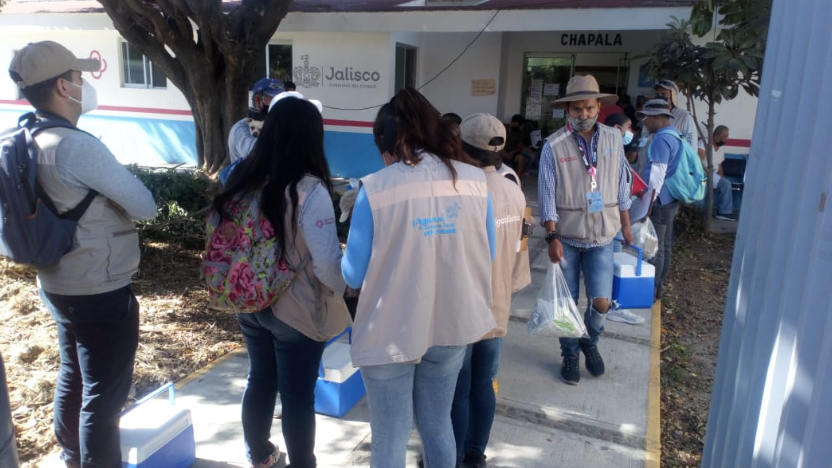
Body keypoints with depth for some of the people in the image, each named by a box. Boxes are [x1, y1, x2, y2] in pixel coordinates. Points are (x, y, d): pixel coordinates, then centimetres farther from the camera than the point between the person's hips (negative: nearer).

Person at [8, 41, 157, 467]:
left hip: (58, 284, 10)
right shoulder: (77, 145, -25)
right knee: (104, 392, 6)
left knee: (73, 375, 25)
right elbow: (145, 207, -22)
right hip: (100, 291, -10)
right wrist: (115, 198, 0)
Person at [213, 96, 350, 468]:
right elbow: (328, 265, -24)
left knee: (259, 381, 24)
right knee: (298, 396, 12)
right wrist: (343, 292, -4)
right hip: (297, 311, -6)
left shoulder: (243, 177, -3)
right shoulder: (309, 190, -22)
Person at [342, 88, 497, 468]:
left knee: (390, 437, 15)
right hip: (452, 325, 4)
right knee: (438, 424, 24)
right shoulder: (475, 180, -5)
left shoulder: (375, 189, -16)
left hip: (391, 332, -3)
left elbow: (353, 274, -10)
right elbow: (486, 255, 6)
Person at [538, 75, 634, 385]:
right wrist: (552, 237, -14)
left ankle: (590, 343, 33)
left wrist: (626, 226, 12)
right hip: (567, 237, -2)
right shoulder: (554, 146, -11)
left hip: (602, 237, 2)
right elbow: (547, 196, -10)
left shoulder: (614, 139, -1)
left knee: (601, 302, 1)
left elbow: (621, 187, 8)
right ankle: (570, 355, 32)